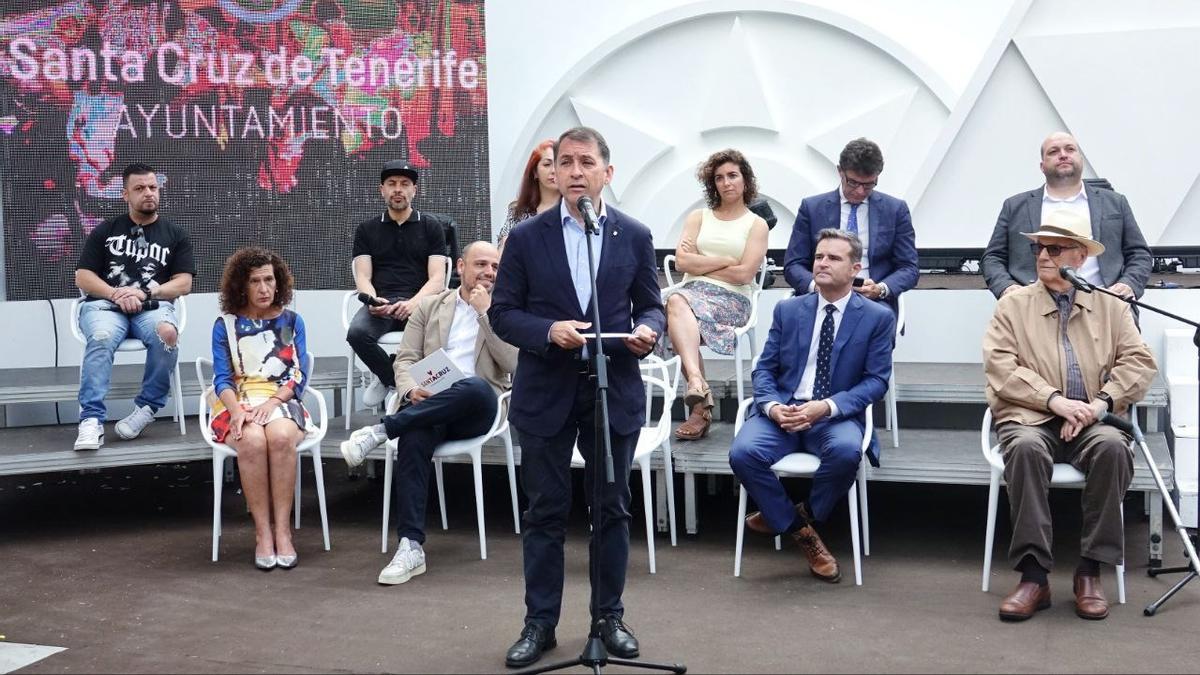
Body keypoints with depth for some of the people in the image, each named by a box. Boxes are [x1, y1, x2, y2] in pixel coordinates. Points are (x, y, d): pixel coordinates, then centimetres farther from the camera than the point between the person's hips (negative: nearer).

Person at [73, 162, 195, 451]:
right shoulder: (105, 230, 16)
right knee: (101, 337, -37)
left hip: (152, 306, 0)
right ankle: (91, 419, -38)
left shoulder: (175, 235, 16)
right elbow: (82, 277, 9)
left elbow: (183, 284, 6)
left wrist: (144, 292, -10)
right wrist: (116, 295, -10)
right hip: (105, 303, 0)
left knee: (167, 333, -37)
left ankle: (147, 407, -20)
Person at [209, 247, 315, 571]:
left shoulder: (291, 321, 12)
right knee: (253, 441, -35)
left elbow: (299, 375, 4)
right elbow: (222, 379, 2)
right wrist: (237, 410, -19)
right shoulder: (225, 325, 10)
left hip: (282, 402, 0)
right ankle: (262, 532, -28)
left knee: (280, 437, -35)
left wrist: (271, 403, -14)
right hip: (238, 403, 0)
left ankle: (282, 529, -29)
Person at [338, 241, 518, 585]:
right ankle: (411, 546, -36)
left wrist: (485, 312, -4)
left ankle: (380, 430, -32)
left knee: (477, 386, -39)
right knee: (414, 436, -36)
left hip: (475, 411, -1)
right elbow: (405, 359, 11)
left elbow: (512, 363, -2)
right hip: (427, 405, 1)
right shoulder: (430, 306, 19)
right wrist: (412, 391, -11)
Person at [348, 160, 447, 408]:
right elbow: (362, 277, 7)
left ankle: (385, 376, -8)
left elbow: (437, 279, 2)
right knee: (357, 332, -33)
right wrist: (373, 301, -17)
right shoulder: (367, 229, 18)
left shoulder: (431, 227, 12)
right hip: (380, 303, 1)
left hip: (421, 302, -1)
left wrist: (413, 303, -19)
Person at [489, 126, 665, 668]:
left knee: (612, 509, 9)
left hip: (615, 392, 1)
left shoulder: (635, 236, 2)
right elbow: (502, 313, -1)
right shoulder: (526, 237, -1)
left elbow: (650, 305, 8)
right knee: (545, 512, 7)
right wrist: (548, 331, -19)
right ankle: (540, 622, 19)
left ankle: (609, 616, 24)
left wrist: (647, 330, -15)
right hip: (546, 394, -1)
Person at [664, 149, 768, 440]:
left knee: (678, 304, -34)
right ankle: (697, 381, -52)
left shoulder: (756, 225, 12)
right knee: (676, 300, -36)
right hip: (693, 290, 3)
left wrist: (700, 265, 3)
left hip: (733, 299, -3)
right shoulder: (698, 217, 21)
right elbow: (681, 261, 5)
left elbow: (744, 275, -2)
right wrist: (726, 261, 1)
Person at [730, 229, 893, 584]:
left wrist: (827, 407, -18)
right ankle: (801, 531, -8)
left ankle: (805, 514, -5)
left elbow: (876, 380, -2)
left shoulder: (877, 317, 4)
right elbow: (764, 369, 10)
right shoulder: (788, 310, 11)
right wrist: (772, 406, -12)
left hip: (836, 417, -2)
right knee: (743, 452, -28)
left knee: (846, 451, -37)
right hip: (783, 411, 2)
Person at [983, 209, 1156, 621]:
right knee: (1025, 447, -36)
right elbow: (1000, 368, -2)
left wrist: (1100, 403, -11)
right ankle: (1033, 576, -30)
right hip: (1031, 419, -1)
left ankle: (1090, 572, -21)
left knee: (1113, 446, -33)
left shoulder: (1111, 305, 15)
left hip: (1093, 421, 1)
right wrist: (1054, 400, -14)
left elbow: (1139, 362, 6)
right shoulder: (1013, 305, 11)